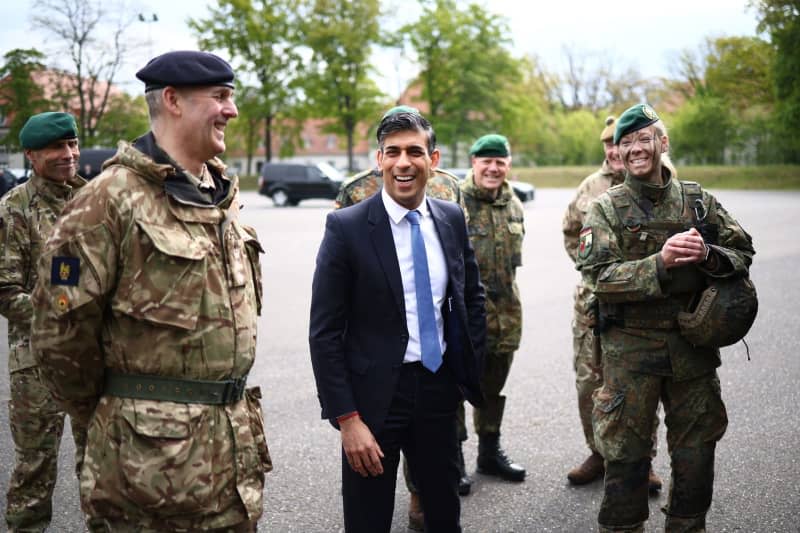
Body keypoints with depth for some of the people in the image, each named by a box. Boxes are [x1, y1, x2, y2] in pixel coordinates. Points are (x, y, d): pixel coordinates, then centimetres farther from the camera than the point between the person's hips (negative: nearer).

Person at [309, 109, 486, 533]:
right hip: (374, 394, -4)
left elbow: (472, 296, 16)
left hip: (440, 388, 4)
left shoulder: (452, 219, 2)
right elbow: (324, 333, -12)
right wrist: (347, 419, -16)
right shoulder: (346, 227, -12)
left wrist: (472, 369, 7)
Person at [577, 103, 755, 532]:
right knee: (626, 453, 4)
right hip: (630, 347, -3)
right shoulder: (606, 208, -2)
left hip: (693, 346, 3)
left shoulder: (698, 200, 6)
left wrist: (708, 255, -15)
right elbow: (598, 276, -13)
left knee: (697, 451, 13)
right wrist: (660, 263, -24)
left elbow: (743, 254, 7)